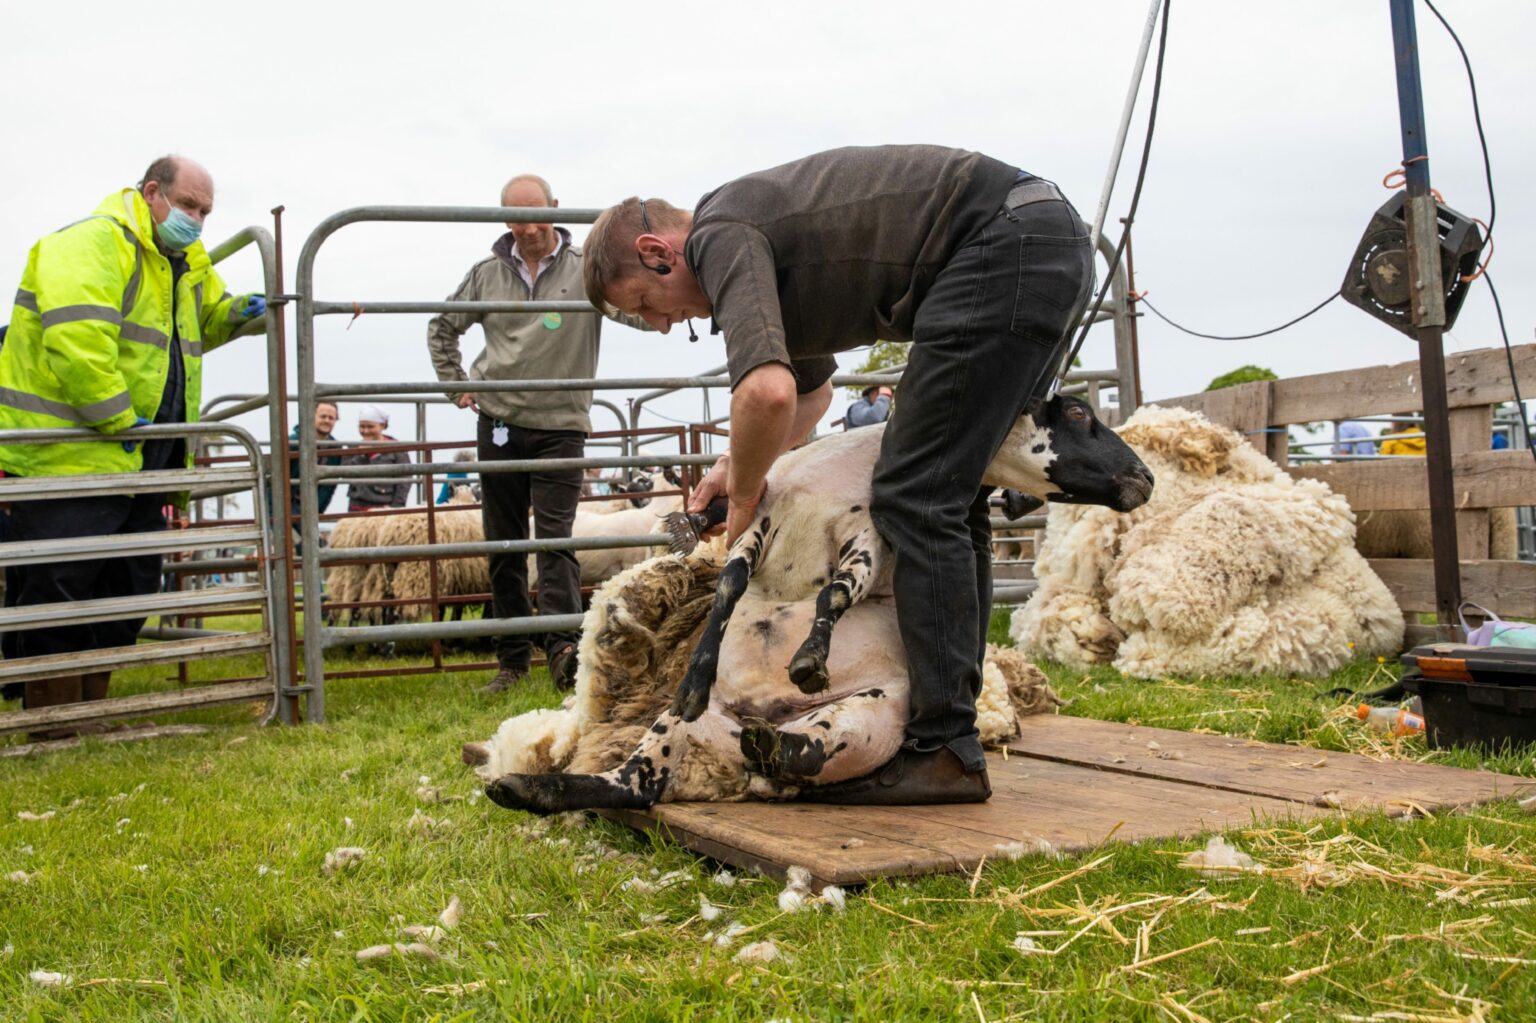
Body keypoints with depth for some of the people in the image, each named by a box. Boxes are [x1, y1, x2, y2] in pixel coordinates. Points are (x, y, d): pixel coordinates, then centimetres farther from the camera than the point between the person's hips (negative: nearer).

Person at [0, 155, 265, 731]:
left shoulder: (185, 263, 18)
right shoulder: (92, 244, -13)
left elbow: (201, 322, 37)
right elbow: (77, 339, -26)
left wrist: (236, 313, 14)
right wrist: (118, 419, -22)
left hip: (135, 466, 10)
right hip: (66, 460, -10)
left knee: (127, 594, 14)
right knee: (61, 595, -5)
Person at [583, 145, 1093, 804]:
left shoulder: (721, 236, -7)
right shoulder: (765, 232, 23)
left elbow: (767, 392, -25)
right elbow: (811, 390, 40)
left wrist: (744, 497, -6)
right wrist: (737, 465, 27)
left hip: (1002, 247, -10)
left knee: (916, 497, -9)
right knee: (950, 496, 14)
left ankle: (943, 750, -7)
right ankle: (950, 718, 18)